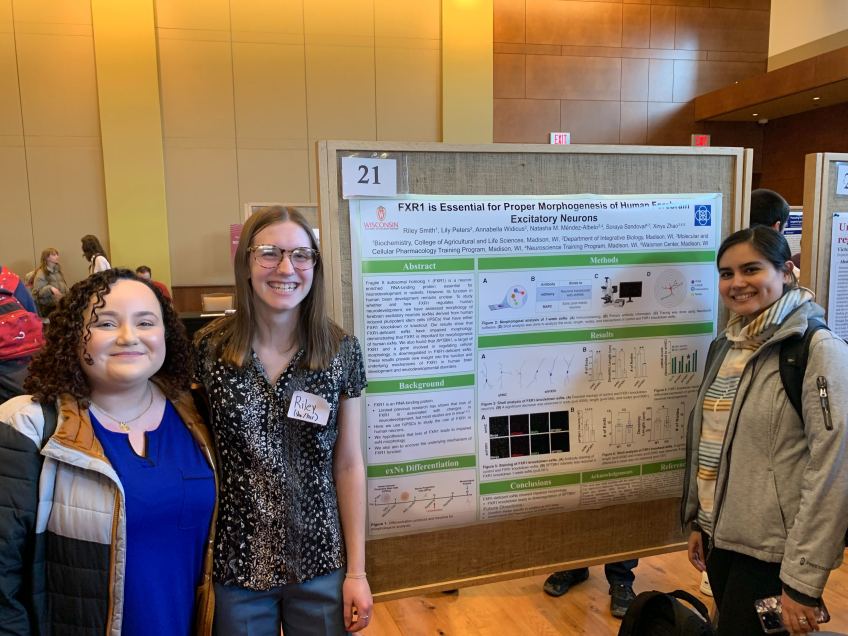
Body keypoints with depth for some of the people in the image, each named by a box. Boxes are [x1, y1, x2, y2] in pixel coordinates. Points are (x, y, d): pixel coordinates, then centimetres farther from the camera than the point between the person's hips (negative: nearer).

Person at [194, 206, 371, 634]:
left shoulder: (342, 351, -7)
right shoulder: (208, 349, -9)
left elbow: (348, 465, -3)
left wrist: (356, 571, -1)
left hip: (321, 564, 1)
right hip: (235, 565, 0)